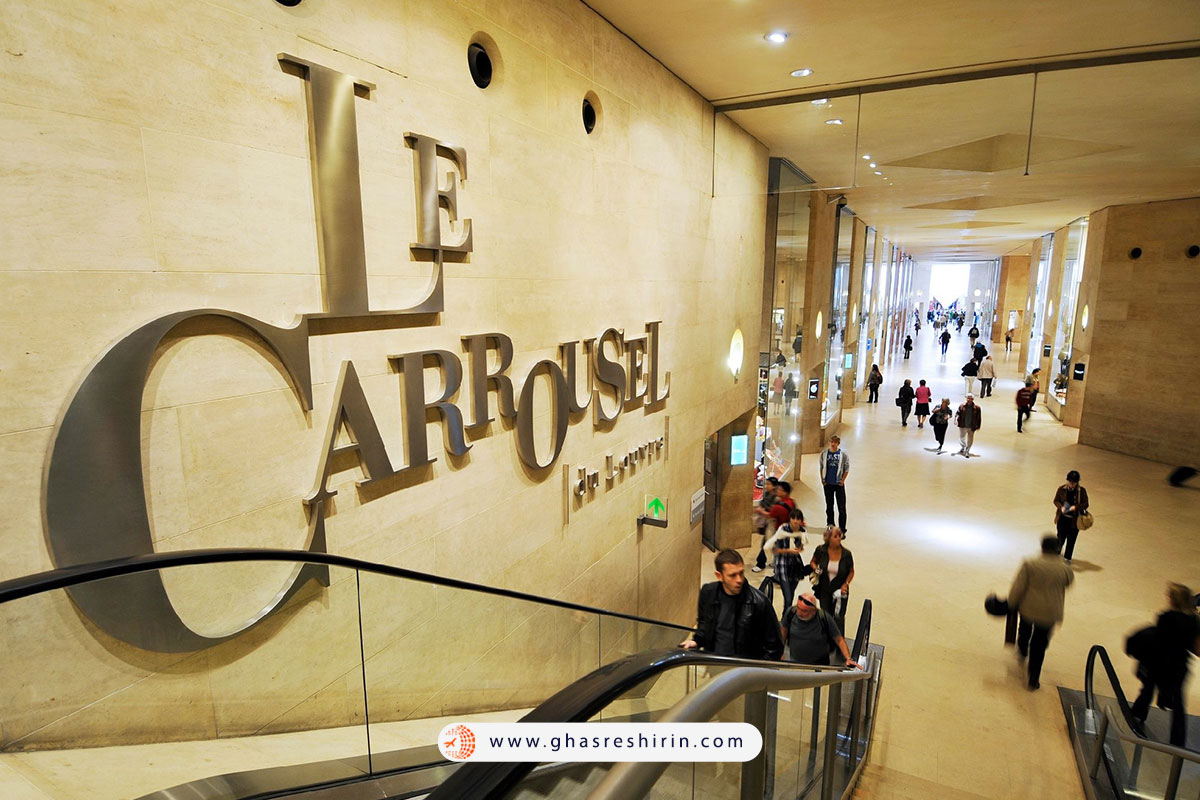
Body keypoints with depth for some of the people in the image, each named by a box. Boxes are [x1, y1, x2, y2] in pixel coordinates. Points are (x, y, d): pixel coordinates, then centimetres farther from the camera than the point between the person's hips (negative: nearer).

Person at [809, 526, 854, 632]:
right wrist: (816, 569, -14)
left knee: (839, 618, 0)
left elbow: (851, 572, 1)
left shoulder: (846, 554, -14)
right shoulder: (821, 550, -12)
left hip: (840, 591, -1)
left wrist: (846, 584, -13)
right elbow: (813, 562, 7)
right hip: (824, 590, 1)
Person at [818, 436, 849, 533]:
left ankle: (842, 529, 4)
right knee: (829, 506, 13)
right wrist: (822, 480, 4)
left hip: (839, 484, -3)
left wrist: (842, 481, -6)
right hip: (828, 484, 3)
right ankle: (830, 526, 26)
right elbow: (821, 467, 9)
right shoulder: (824, 454, 2)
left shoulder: (843, 454, -5)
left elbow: (847, 469, -1)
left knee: (841, 507, -2)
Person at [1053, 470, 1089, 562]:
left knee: (1071, 540, 8)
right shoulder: (1061, 489, -5)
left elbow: (1085, 504, -4)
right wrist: (1061, 507, -18)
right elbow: (1056, 501, 2)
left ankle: (1067, 558, 25)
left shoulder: (1082, 491, -6)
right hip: (1062, 518, 0)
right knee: (1061, 537, 5)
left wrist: (1075, 507, -23)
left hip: (1075, 520, 0)